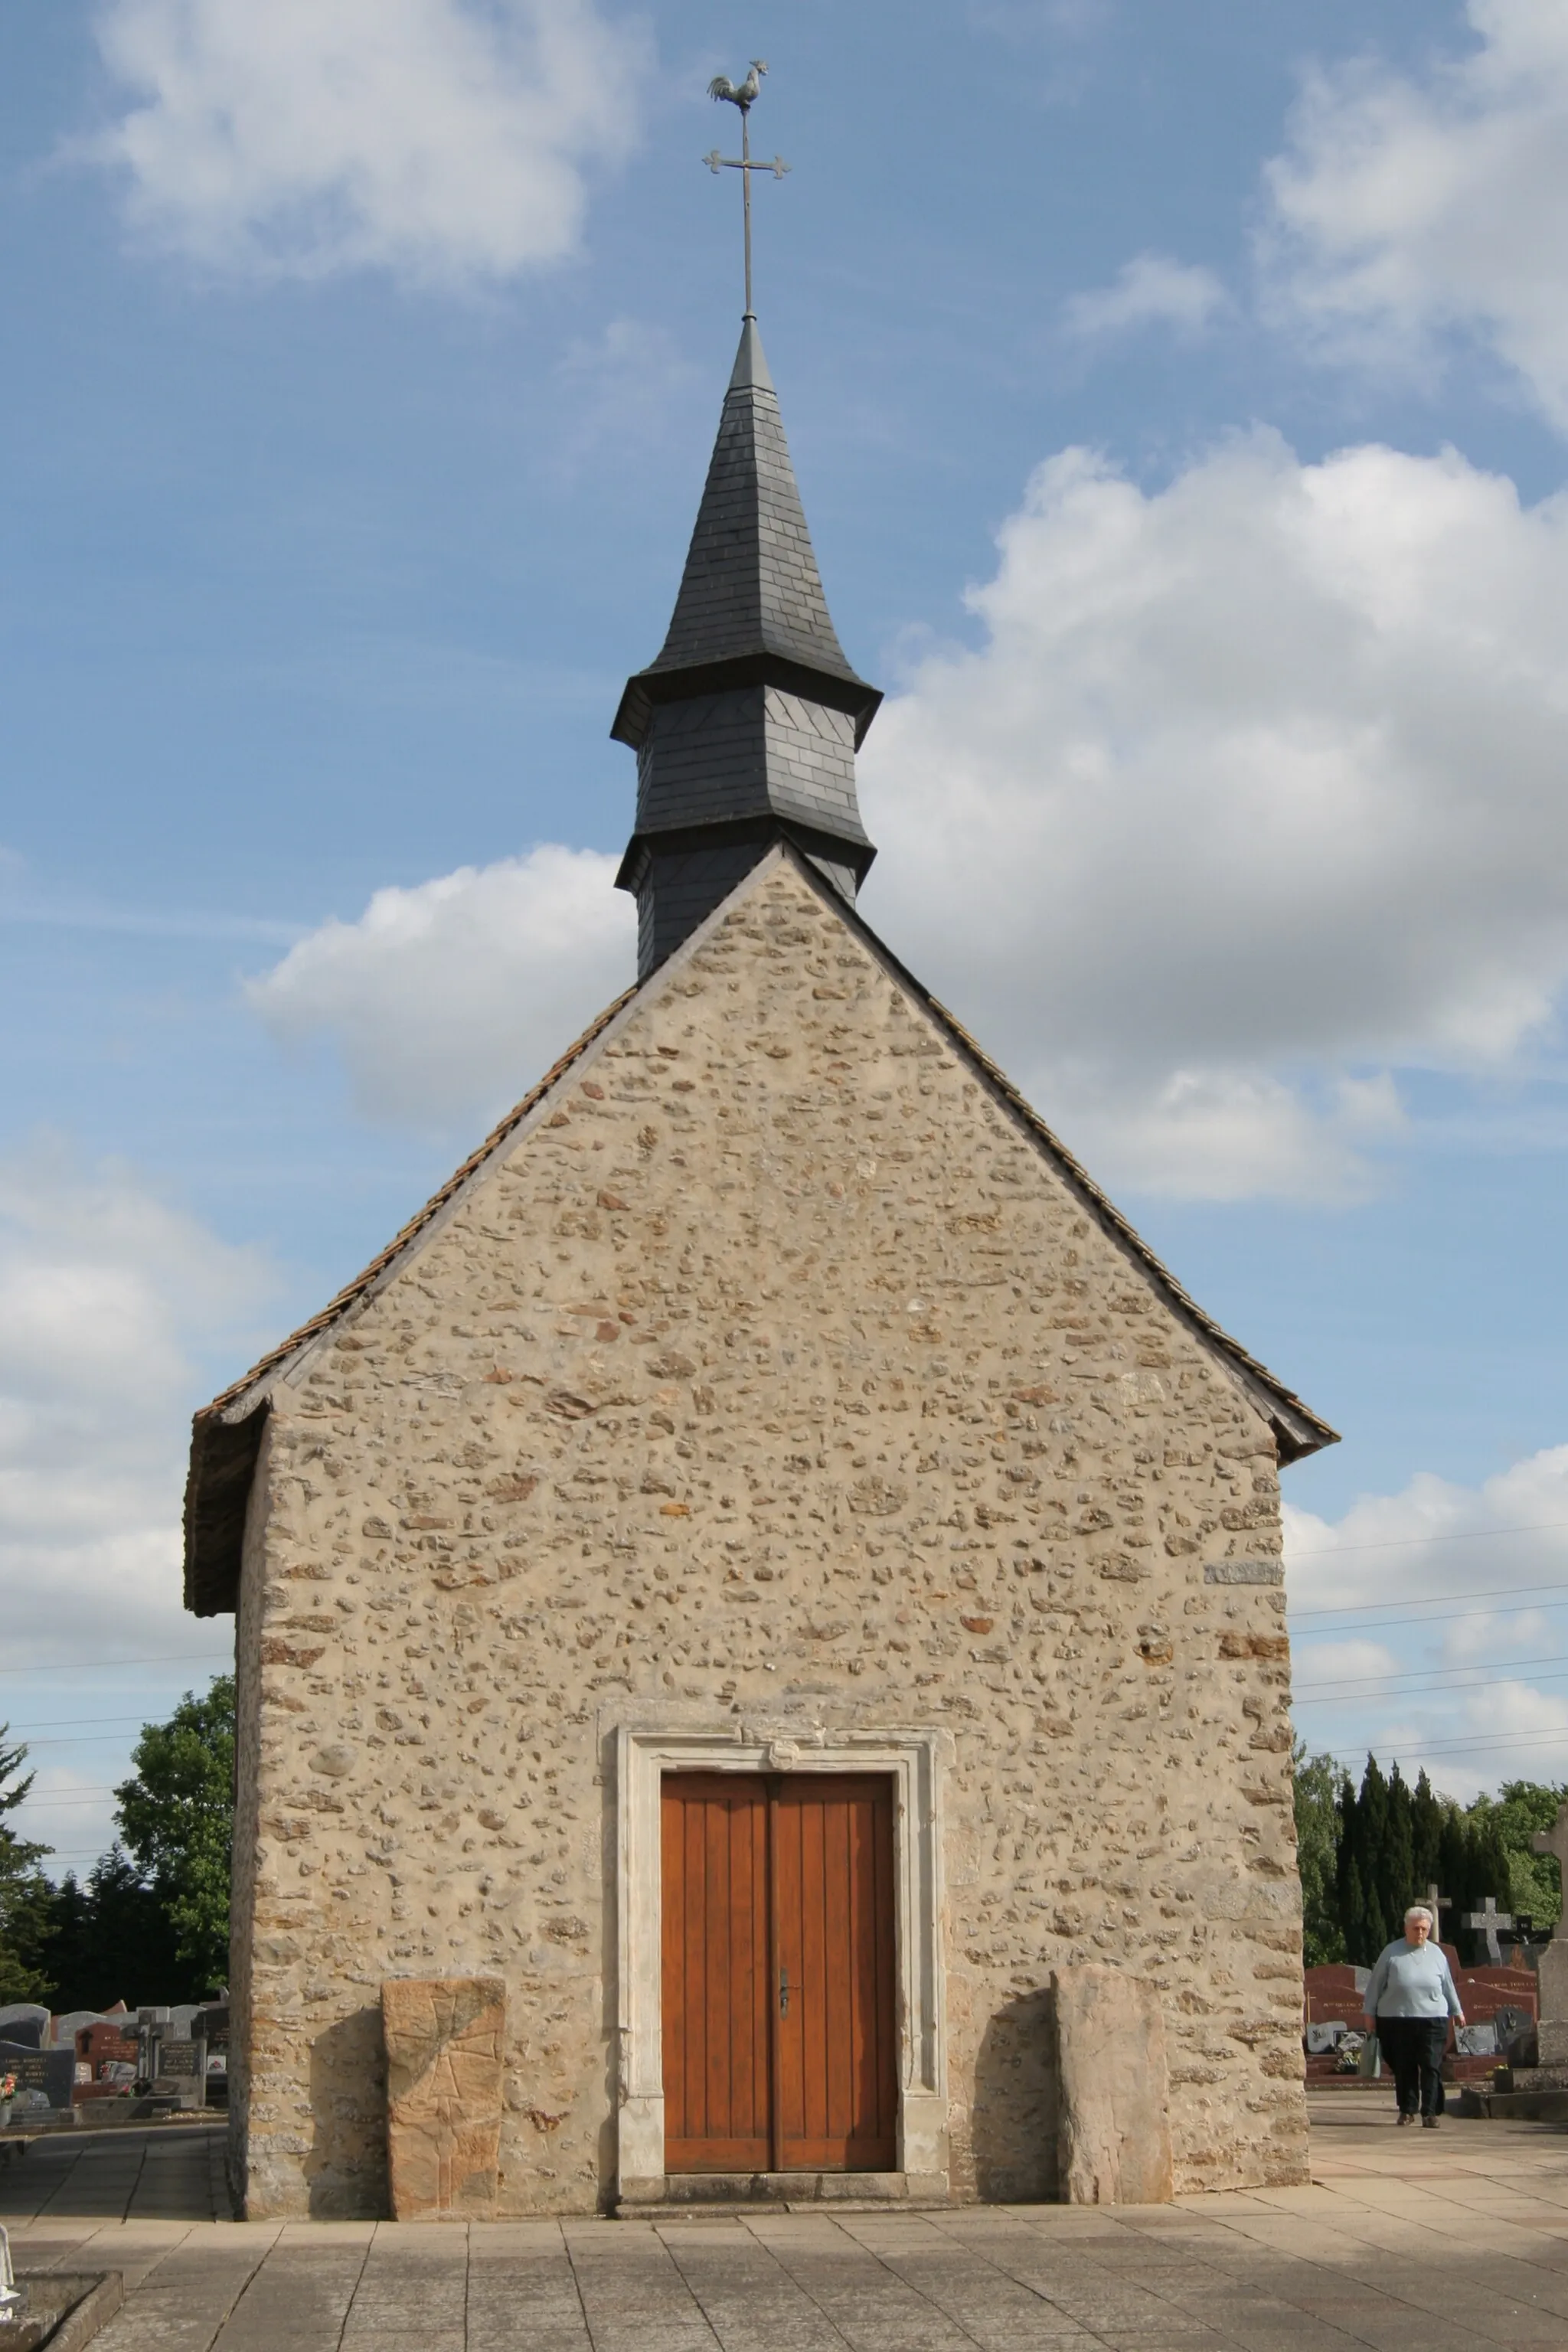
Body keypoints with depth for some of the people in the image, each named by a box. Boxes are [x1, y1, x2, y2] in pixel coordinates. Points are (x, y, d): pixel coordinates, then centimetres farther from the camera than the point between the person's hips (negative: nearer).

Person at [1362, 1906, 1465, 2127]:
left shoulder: (1436, 1953, 9)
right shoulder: (1392, 1952, 1)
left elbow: (1448, 1985, 21)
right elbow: (1375, 1983, 6)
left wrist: (1456, 2011, 27)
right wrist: (1370, 2012, 6)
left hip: (1432, 2019, 1)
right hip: (1397, 2019, -1)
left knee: (1431, 2067, -6)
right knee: (1403, 2067, 5)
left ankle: (1430, 2113, -4)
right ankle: (1407, 2109, 18)